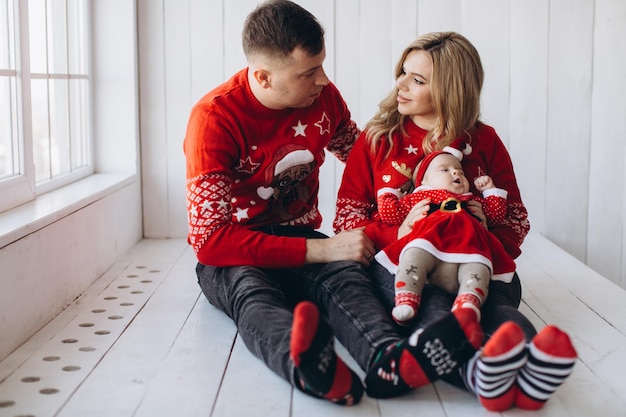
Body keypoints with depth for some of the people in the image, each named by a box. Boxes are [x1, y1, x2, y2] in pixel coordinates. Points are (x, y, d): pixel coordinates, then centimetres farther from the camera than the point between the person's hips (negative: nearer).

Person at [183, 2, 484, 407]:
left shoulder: (324, 96, -1)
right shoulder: (214, 118, -18)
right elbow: (210, 238, -24)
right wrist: (320, 250, -29)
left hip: (301, 241, 4)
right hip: (232, 256, -3)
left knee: (343, 275, -33)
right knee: (251, 290, -40)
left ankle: (391, 358, -65)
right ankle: (305, 364, -72)